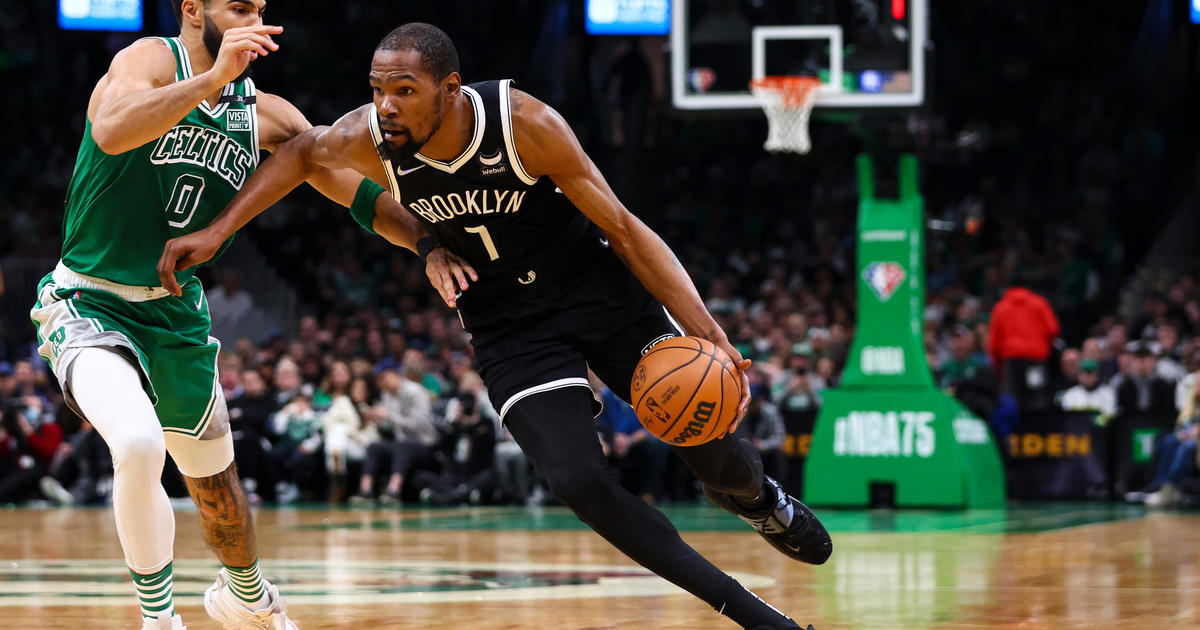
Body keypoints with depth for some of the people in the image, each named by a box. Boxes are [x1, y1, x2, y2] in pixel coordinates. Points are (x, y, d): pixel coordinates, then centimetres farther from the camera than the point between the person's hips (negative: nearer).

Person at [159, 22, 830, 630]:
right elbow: (302, 154, 5)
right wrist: (216, 233, 0)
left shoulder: (524, 122, -27)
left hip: (600, 288, -2)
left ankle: (759, 500, 37)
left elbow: (623, 228, -22)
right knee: (579, 480, -19)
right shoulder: (369, 138, -20)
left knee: (715, 450, -4)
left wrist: (707, 333, -29)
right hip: (509, 324, 2)